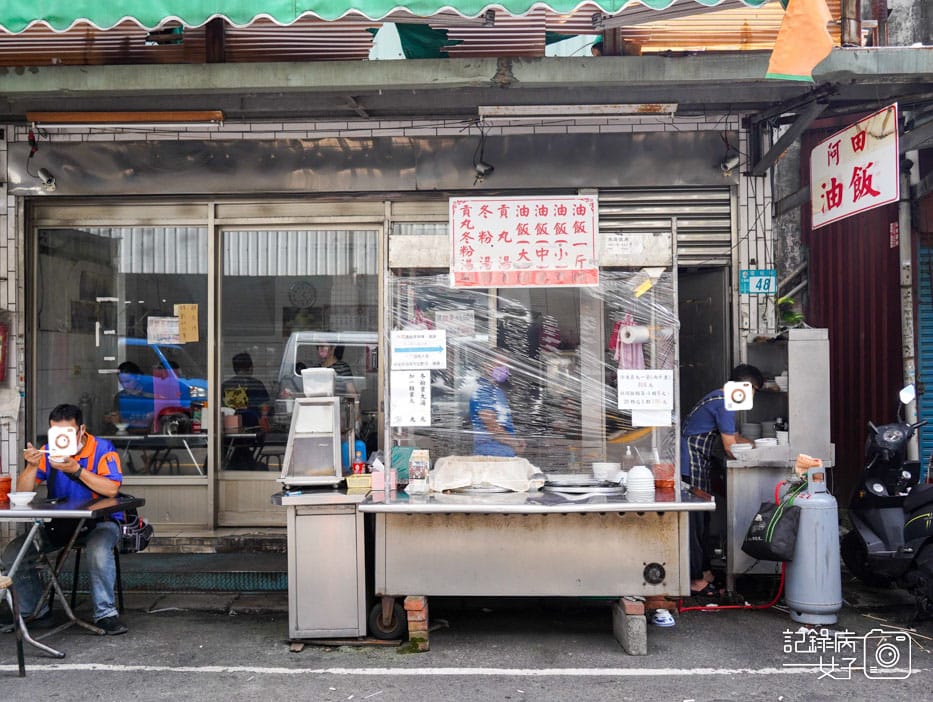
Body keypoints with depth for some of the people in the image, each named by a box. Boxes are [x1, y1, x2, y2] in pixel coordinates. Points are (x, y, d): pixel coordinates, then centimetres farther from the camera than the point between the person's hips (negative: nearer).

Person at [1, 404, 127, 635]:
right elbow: (22, 492, 0)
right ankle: (33, 609, 14)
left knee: (98, 551, -37)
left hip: (99, 522, -5)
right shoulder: (48, 452, 4)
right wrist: (32, 466, -19)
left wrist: (77, 470, -27)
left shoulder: (102, 449, -9)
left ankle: (105, 613, -18)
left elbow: (112, 489, -23)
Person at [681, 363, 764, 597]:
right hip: (691, 465, -11)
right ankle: (696, 580, -2)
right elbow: (730, 447, -13)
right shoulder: (725, 403, -15)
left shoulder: (720, 398, 17)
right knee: (695, 521, -6)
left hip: (699, 464, 11)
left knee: (701, 519, 15)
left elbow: (732, 436, 28)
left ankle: (704, 571, 24)